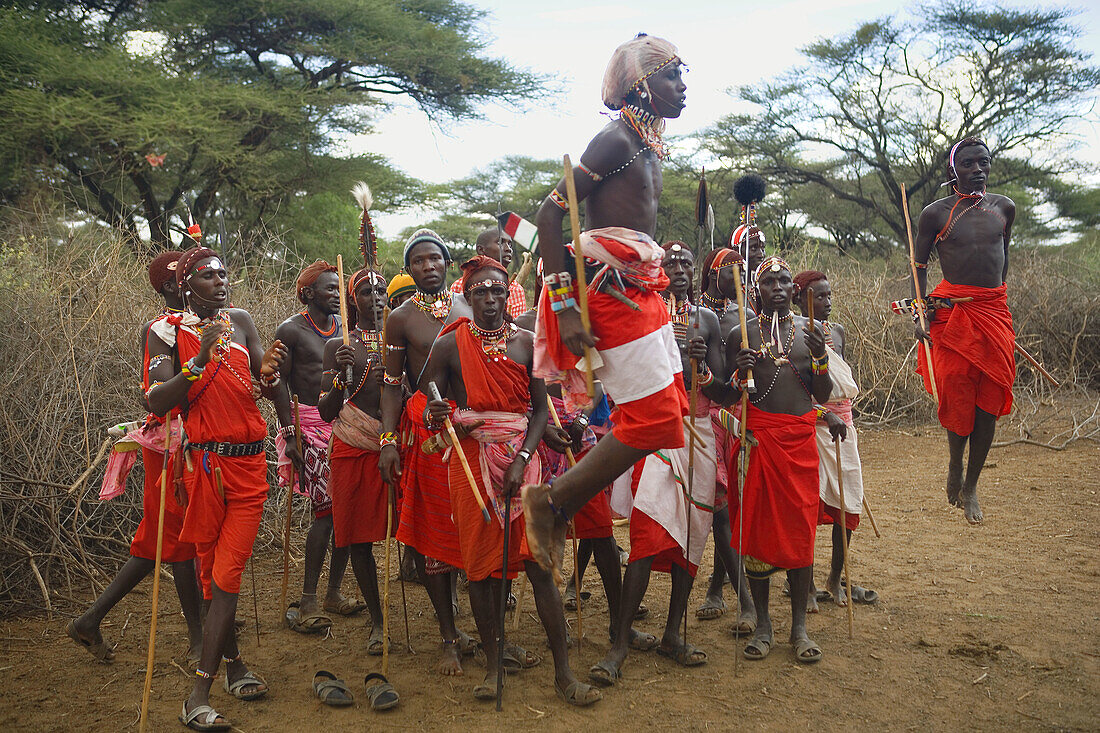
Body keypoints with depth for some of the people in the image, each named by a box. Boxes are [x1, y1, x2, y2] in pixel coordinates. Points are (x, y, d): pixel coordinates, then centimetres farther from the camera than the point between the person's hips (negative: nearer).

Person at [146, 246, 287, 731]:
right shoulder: (167, 331, 0)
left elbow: (270, 389, 13)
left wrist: (268, 373, -10)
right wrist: (199, 361, -22)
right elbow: (157, 402, -11)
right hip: (205, 462, -2)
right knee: (211, 572, 7)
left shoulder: (240, 321, 10)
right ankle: (233, 663, 21)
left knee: (227, 574, 0)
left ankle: (199, 694, 6)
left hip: (250, 462, 2)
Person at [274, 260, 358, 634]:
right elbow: (279, 383, -4)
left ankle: (334, 592, 15)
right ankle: (307, 601, -3)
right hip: (311, 425, -6)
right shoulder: (291, 330, -3)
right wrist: (289, 432, -11)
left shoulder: (344, 327, 14)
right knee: (326, 511, -11)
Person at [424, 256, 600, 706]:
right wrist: (434, 417, -22)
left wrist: (521, 460, -9)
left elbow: (541, 409, 3)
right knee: (480, 564, 4)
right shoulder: (449, 345, 3)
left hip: (520, 455, 0)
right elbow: (430, 409, 2)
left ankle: (564, 672, 3)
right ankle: (492, 666, 18)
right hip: (471, 459, 0)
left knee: (540, 563, -4)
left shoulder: (526, 343, 5)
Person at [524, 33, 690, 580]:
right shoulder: (616, 139, -11)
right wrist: (564, 304, -21)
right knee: (653, 420, -10)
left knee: (669, 411, 11)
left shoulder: (648, 146, 18)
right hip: (612, 292, -10)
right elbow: (550, 213, -17)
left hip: (640, 292, 10)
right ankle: (551, 502, 4)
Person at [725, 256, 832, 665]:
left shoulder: (810, 331, 9)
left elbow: (823, 396, 8)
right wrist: (740, 374, -14)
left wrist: (821, 358, -8)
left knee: (801, 530, 2)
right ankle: (763, 625, 13)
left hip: (800, 439, 2)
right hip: (757, 436, -1)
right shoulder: (742, 333, 4)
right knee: (757, 528, 1)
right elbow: (729, 398, 6)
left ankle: (799, 626, 14)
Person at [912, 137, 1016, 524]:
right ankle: (955, 464, 26)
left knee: (990, 401, 1)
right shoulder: (936, 213, -1)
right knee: (958, 397, -3)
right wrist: (920, 313, -7)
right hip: (952, 312, -3)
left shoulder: (1004, 207, 9)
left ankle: (970, 487, 14)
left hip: (995, 311, 3)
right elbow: (919, 264, 3)